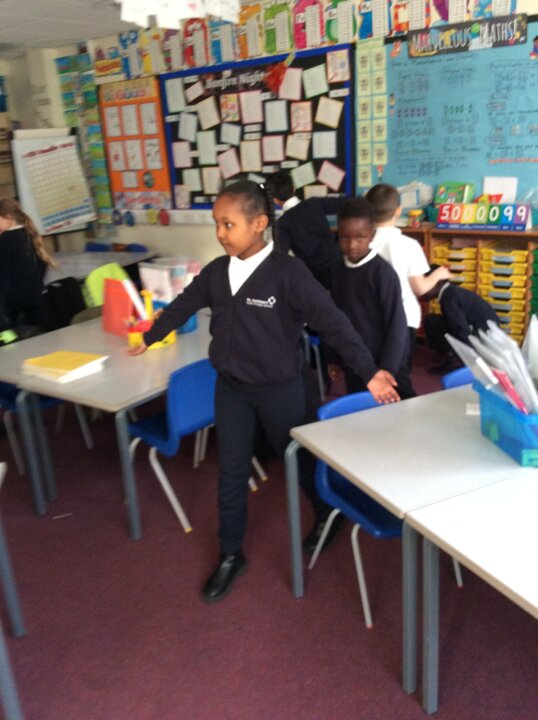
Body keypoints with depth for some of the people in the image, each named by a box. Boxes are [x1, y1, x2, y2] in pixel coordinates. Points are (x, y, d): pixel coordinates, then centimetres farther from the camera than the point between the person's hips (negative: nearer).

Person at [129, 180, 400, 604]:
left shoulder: (287, 272, -18)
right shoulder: (216, 272, -1)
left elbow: (332, 321, -21)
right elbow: (183, 306, 16)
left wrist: (368, 372, -25)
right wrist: (150, 338, 28)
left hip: (279, 388, -4)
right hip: (230, 387, 5)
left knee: (297, 459, 15)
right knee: (231, 474, 10)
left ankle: (327, 515, 45)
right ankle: (231, 555, 27)